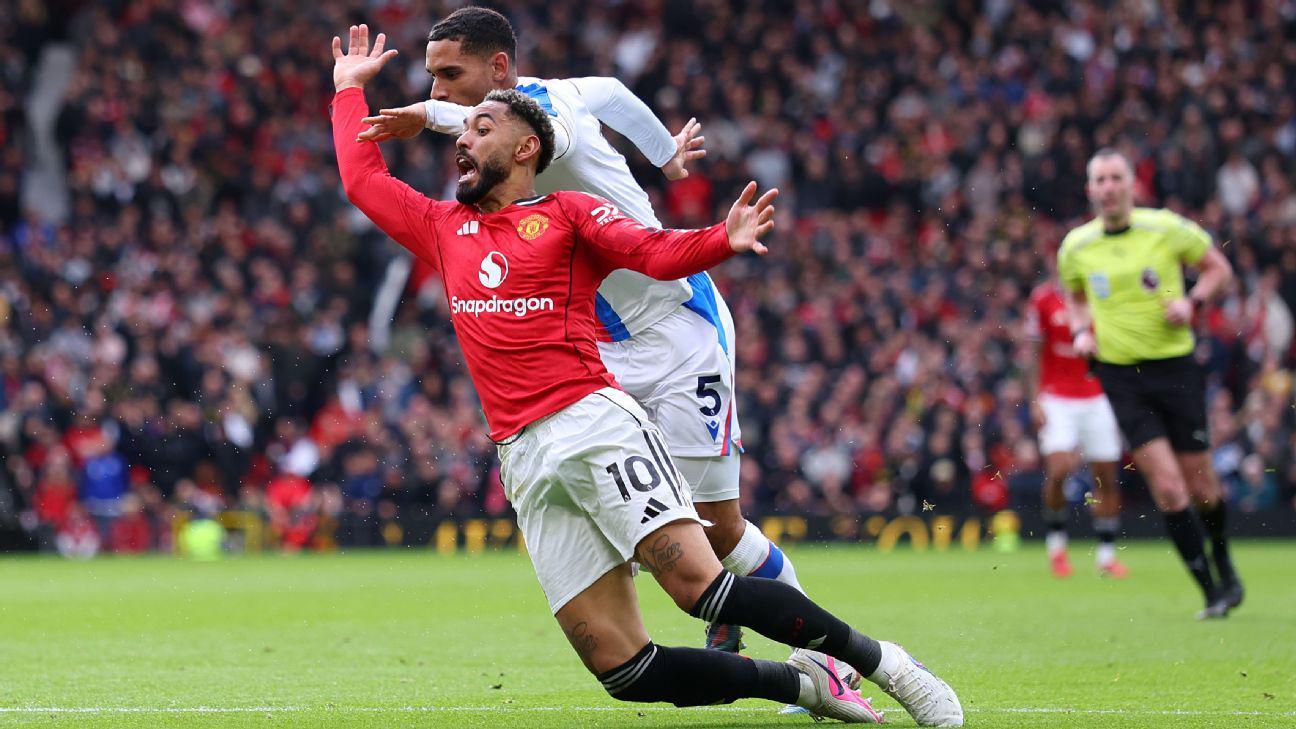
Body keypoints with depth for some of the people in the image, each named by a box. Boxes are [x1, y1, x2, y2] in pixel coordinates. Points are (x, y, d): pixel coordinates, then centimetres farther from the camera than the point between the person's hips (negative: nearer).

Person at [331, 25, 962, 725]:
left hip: (595, 425, -4)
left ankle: (878, 659, -7)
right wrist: (350, 89, 38)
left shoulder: (566, 213, 9)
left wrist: (723, 240, -25)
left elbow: (656, 251, -7)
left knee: (698, 581, -22)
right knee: (618, 663, -8)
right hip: (525, 459, 4)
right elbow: (363, 180, 33)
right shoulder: (443, 229, 22)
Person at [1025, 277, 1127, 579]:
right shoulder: (1044, 298, -2)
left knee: (1106, 477, 1)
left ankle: (1106, 554, 13)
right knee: (1058, 471, -17)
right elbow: (1035, 354, 3)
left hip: (1098, 399, 2)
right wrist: (1036, 400, -3)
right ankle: (1055, 542, 6)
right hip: (1057, 399, -2)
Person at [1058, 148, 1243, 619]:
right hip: (1121, 376, 1)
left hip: (1175, 367, -1)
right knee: (1167, 487, -11)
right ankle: (1212, 590, -3)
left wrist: (1192, 302, -12)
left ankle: (1223, 565, 35)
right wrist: (1081, 331, 2)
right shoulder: (1076, 247, 2)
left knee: (1200, 485, 6)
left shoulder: (1168, 229, -6)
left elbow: (1218, 268, 6)